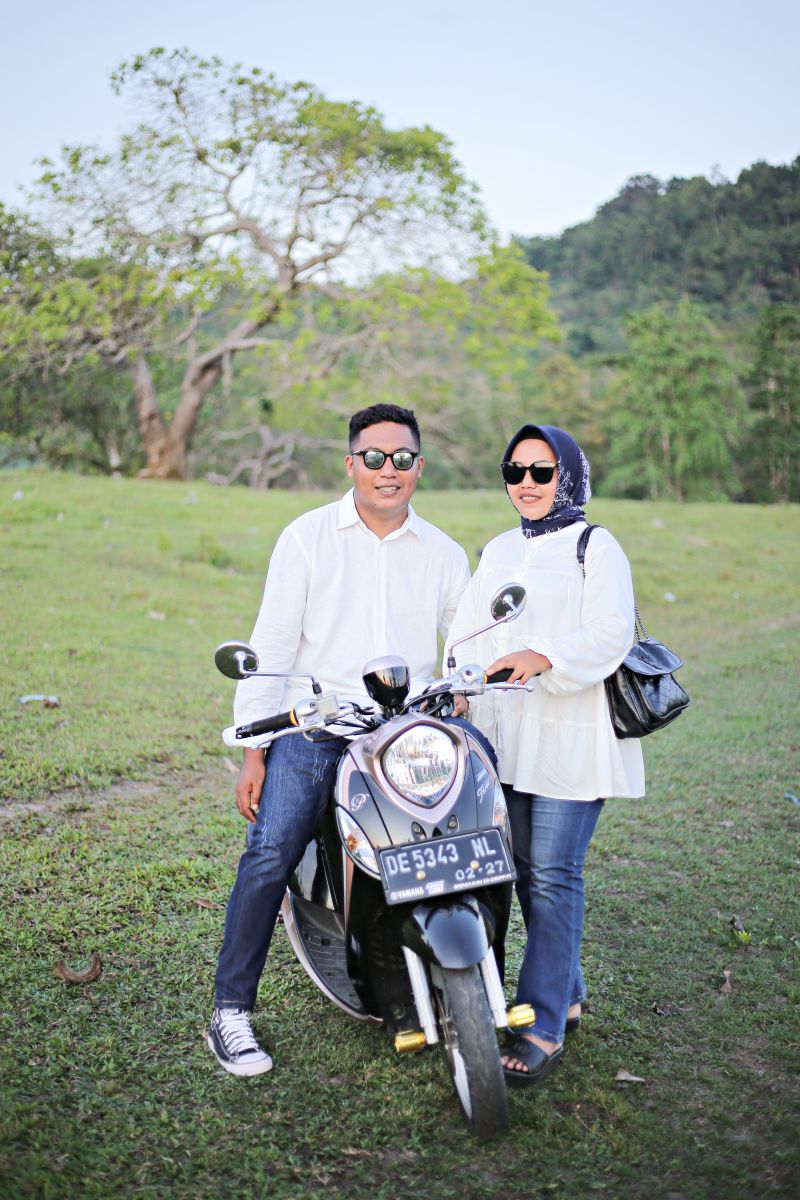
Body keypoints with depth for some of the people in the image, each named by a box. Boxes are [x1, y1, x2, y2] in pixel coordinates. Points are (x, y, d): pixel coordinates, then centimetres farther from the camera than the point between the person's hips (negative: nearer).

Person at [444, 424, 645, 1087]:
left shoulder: (596, 548, 0)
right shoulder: (498, 551, 20)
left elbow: (612, 632, -13)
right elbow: (467, 630, 17)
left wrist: (543, 659, -28)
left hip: (570, 736, -6)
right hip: (506, 736, 6)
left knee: (554, 876, -8)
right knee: (526, 871, 10)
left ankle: (543, 1026, -2)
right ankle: (567, 993, 26)